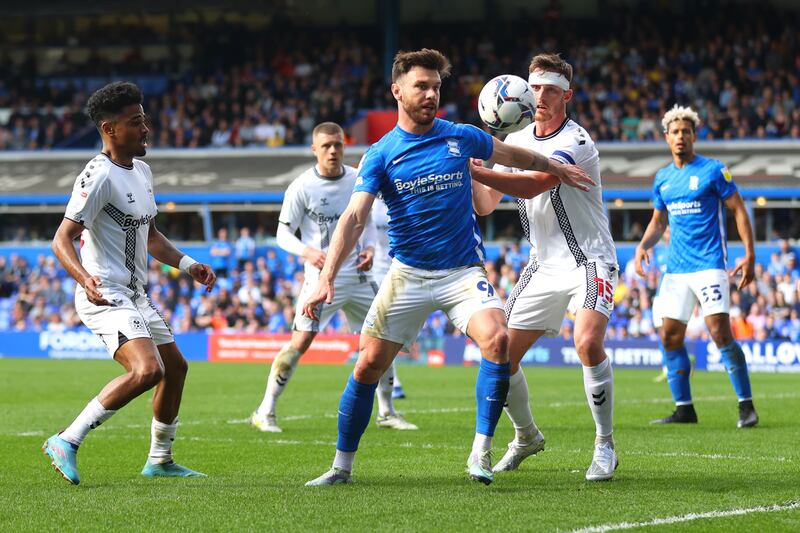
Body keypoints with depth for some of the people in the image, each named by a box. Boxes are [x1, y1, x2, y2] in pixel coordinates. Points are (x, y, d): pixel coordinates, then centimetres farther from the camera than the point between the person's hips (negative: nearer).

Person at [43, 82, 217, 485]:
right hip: (105, 297, -10)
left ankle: (159, 460, 33)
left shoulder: (142, 171, 13)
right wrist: (85, 278, -39)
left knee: (175, 367, 18)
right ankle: (67, 443, -19)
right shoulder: (99, 176, -17)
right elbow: (62, 239, -22)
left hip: (135, 297, 10)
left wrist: (187, 264, 14)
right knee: (147, 370, -26)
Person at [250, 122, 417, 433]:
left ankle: (387, 413, 20)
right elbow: (283, 233, -6)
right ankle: (265, 412, -4)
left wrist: (370, 247, -2)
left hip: (357, 276, 5)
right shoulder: (302, 187, -9)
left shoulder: (358, 181, 4)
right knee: (300, 343, -13)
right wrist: (307, 252, -24)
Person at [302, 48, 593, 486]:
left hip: (463, 271, 0)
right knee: (369, 365, -3)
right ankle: (342, 466, 14)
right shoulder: (380, 155, -5)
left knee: (497, 339, -26)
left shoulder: (461, 138, 0)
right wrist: (327, 276, -27)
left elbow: (514, 156, 20)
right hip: (407, 274, 0)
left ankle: (481, 454, -16)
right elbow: (354, 217, -15)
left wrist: (556, 168, 32)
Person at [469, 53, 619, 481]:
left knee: (588, 343, -29)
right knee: (502, 354, 0)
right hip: (543, 266, 7)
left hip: (588, 261, -7)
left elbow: (532, 185, -31)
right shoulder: (516, 141, 6)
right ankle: (526, 436, 26)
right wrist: (469, 178, -16)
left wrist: (473, 170, -33)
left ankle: (605, 446, -14)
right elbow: (486, 204, 5)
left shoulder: (576, 142, -17)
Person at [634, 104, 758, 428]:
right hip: (676, 268, 6)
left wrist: (749, 255, -11)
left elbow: (738, 210, -4)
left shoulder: (713, 170, -4)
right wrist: (644, 245, 5)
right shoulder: (662, 179, 13)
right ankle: (684, 409, 11)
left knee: (720, 333, -15)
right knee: (670, 337, 2)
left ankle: (746, 406, -9)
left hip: (709, 265, -6)